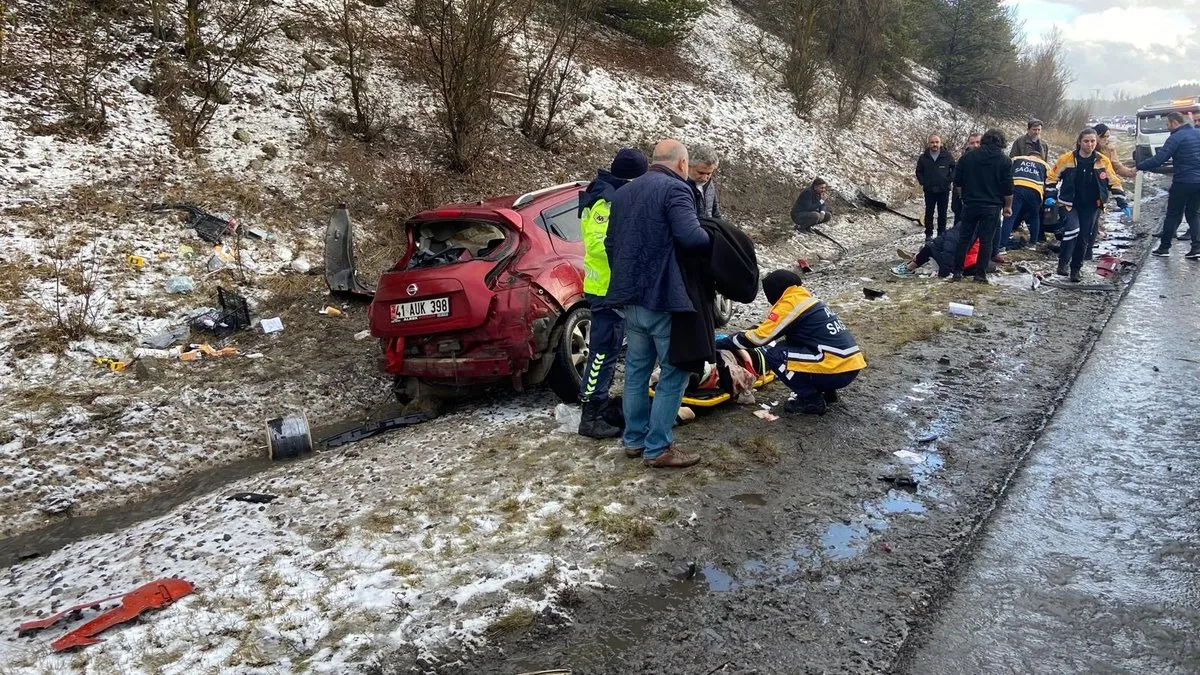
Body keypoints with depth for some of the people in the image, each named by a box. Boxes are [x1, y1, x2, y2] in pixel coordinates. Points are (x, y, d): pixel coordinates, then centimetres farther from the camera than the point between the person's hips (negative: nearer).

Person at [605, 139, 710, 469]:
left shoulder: (623, 192, 15)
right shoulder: (675, 189, -11)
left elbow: (610, 243, 19)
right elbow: (690, 236, -25)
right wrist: (712, 238, -5)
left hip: (630, 296, 8)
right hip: (665, 298, -8)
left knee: (636, 369, 17)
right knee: (674, 373, 1)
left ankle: (634, 440, 24)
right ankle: (658, 448, 3)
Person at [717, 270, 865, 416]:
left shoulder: (788, 304, -9)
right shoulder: (804, 299, 18)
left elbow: (759, 337, -7)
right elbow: (770, 331, 25)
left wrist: (723, 343, 4)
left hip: (837, 371, -9)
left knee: (775, 356, -5)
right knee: (787, 347, 19)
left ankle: (812, 400, 0)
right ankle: (826, 391, 18)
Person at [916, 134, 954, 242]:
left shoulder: (947, 156, -3)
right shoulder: (923, 158, 1)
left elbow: (954, 168, 6)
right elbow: (919, 172, 11)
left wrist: (950, 179, -6)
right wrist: (923, 182, -1)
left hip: (944, 190, -1)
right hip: (929, 190, 1)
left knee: (942, 213, 7)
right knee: (929, 213, 6)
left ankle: (942, 233, 17)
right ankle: (928, 234, 14)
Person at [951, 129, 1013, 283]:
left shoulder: (968, 157, 3)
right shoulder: (1005, 161, -4)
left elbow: (958, 183, 6)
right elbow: (1008, 189, -4)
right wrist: (1008, 206, 8)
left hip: (970, 205, 2)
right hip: (992, 207, -2)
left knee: (965, 237, 9)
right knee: (986, 240, 2)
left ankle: (956, 271, 7)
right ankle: (981, 274, 2)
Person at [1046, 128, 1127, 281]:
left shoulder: (1103, 161, -3)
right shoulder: (1067, 159, -9)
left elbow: (1114, 181, 6)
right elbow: (1052, 177, 0)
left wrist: (1120, 198, -3)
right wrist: (1050, 196, -10)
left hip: (1090, 206, 3)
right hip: (1070, 204, -3)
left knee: (1083, 238, 6)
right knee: (1073, 230, -25)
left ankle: (1075, 268, 21)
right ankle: (1063, 262, -9)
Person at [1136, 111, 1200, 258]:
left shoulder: (1176, 138, -13)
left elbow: (1158, 159, -20)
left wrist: (1138, 167, -13)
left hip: (1183, 182, -6)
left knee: (1173, 215, 5)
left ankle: (1164, 247, 10)